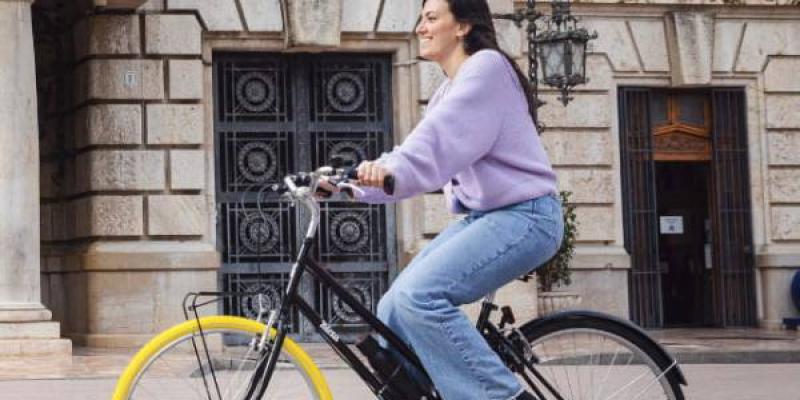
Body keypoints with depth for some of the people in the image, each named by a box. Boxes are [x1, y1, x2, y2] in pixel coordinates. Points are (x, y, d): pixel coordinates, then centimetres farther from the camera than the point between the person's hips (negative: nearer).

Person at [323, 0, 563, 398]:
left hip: (523, 216, -9)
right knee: (394, 311, -3)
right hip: (483, 216, 9)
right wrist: (354, 183, -1)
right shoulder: (446, 93, 20)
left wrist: (392, 168, -42)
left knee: (419, 296, -25)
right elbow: (424, 154, 11)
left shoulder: (487, 66, -8)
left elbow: (442, 137, -26)